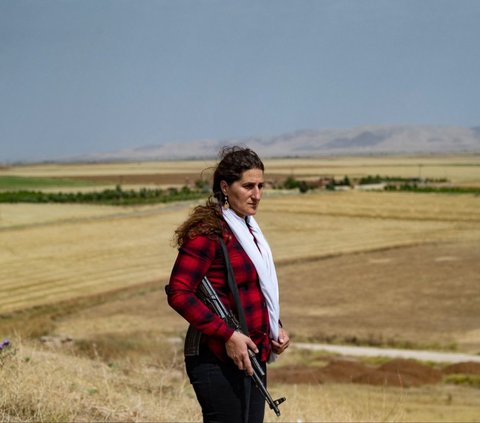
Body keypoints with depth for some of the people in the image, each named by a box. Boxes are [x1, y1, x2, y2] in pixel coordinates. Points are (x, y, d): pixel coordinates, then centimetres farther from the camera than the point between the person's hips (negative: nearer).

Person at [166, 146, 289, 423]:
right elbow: (178, 293, -21)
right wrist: (227, 334, -24)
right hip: (219, 361, -9)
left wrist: (275, 327, 9)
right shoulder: (208, 231, -13)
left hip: (252, 356, 9)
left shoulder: (248, 228, 14)